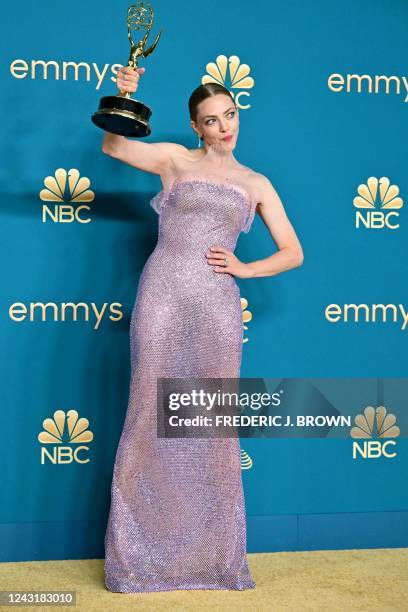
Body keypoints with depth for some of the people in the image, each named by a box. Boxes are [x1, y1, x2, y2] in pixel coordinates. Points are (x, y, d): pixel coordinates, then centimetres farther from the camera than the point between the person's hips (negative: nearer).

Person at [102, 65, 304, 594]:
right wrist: (122, 97, -13)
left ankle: (215, 557, 17)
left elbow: (293, 253, 15)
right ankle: (138, 555, 11)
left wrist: (244, 268, 1)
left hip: (217, 306, 2)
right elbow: (112, 144, 2)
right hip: (162, 296, -1)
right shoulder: (176, 159, 12)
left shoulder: (256, 184, 16)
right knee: (150, 418, -1)